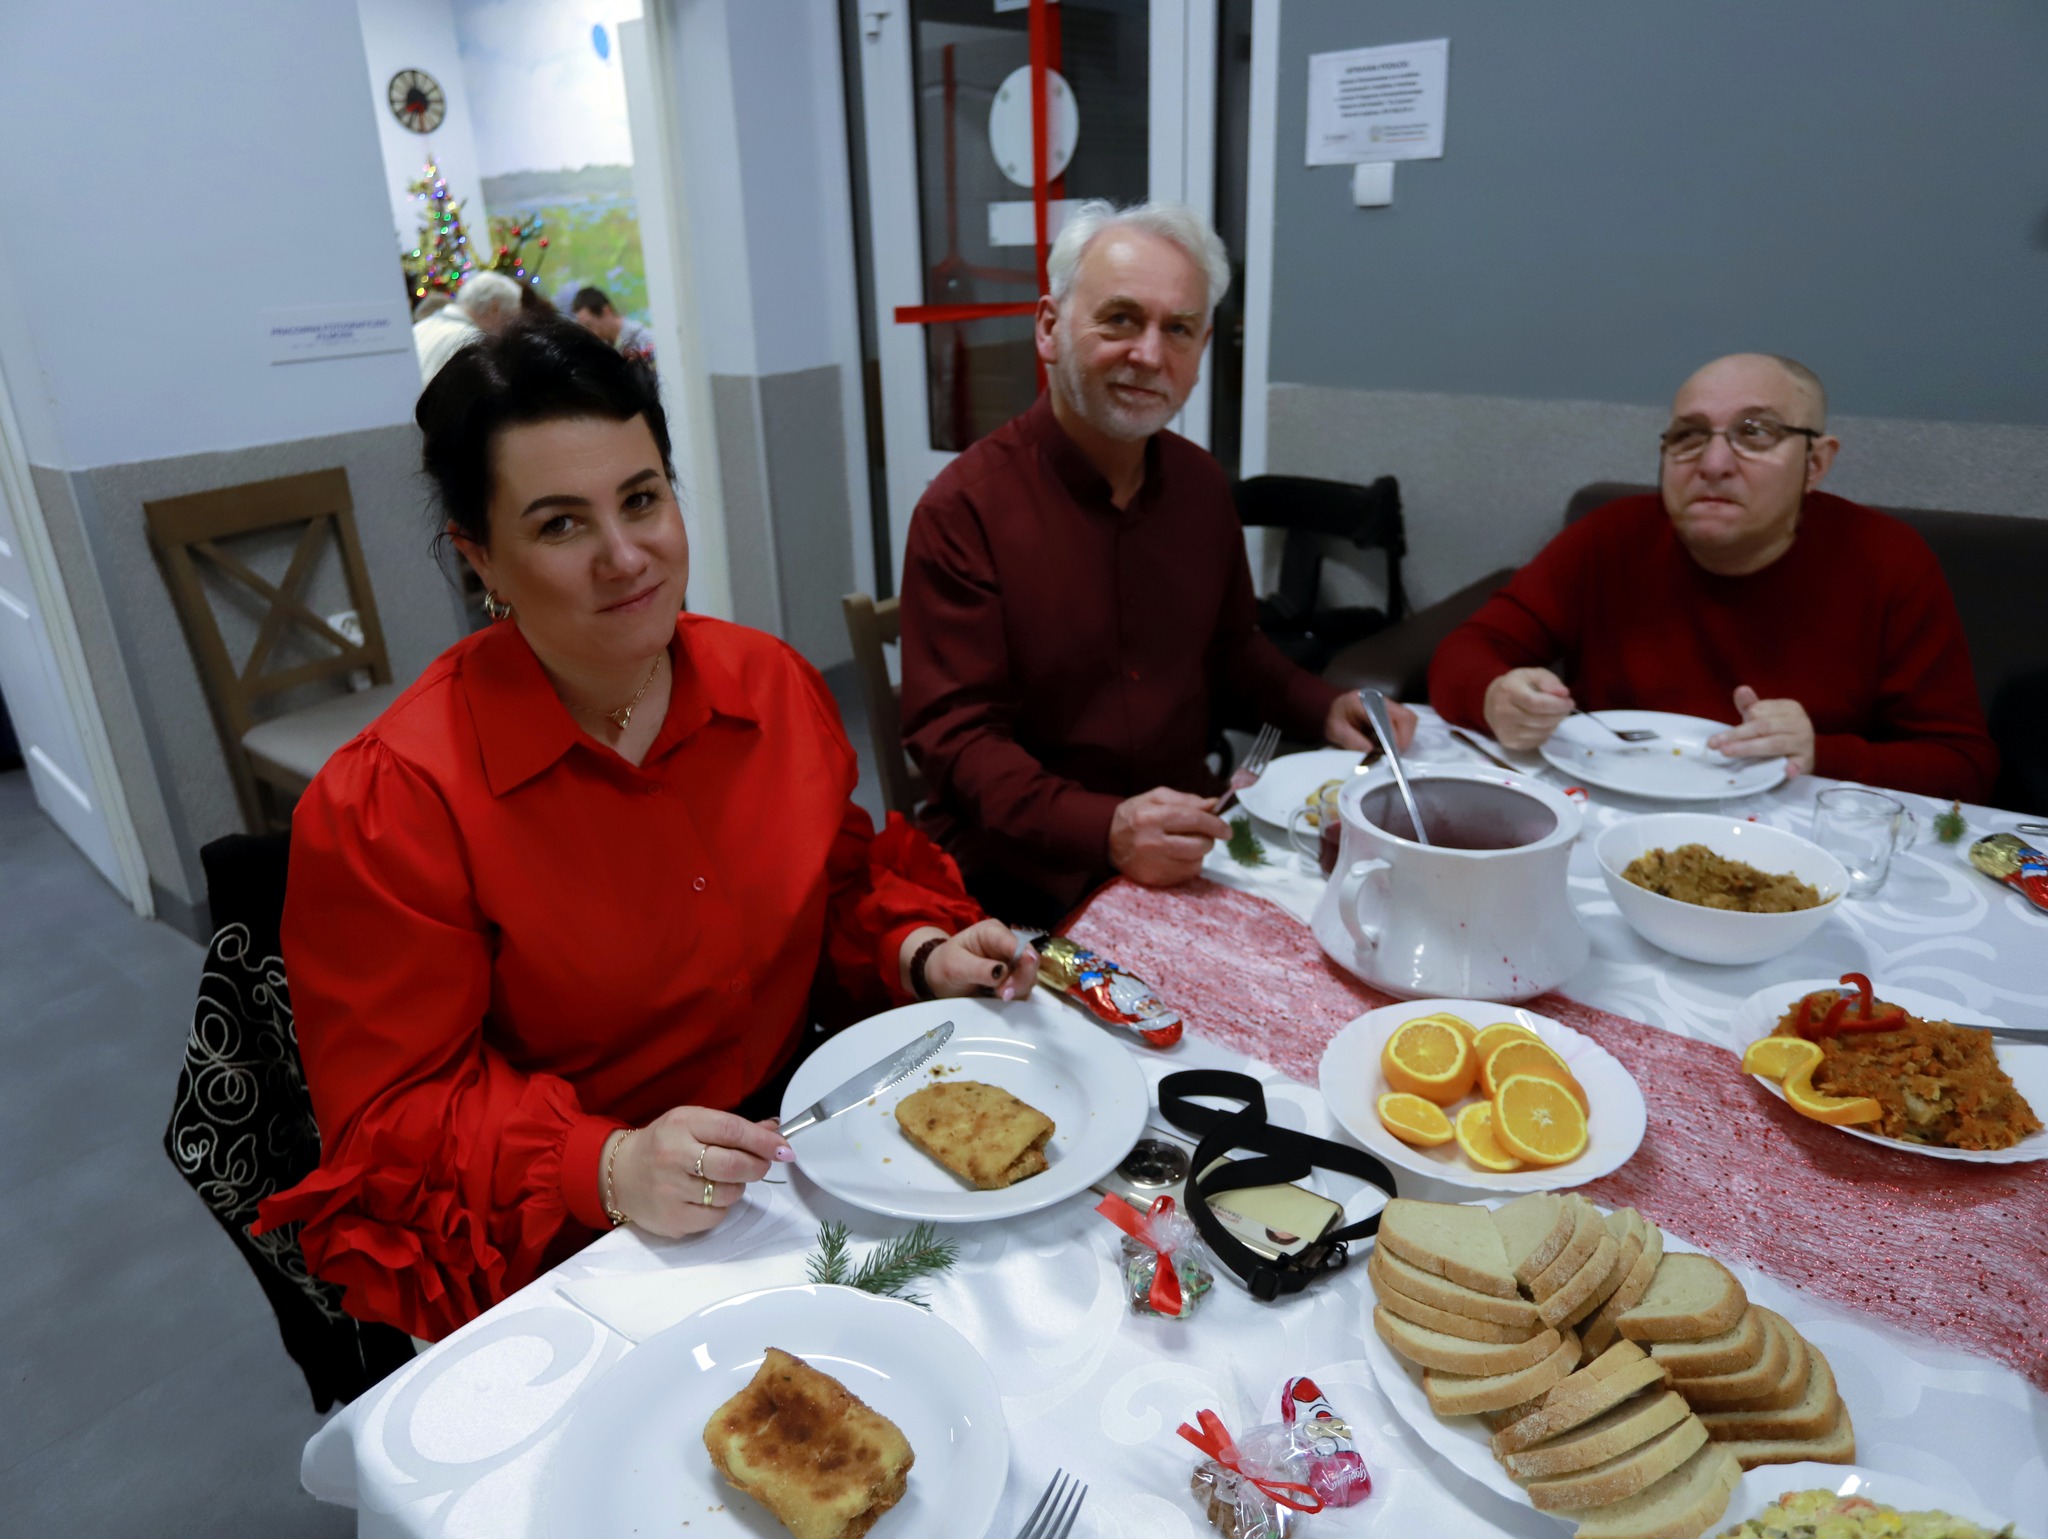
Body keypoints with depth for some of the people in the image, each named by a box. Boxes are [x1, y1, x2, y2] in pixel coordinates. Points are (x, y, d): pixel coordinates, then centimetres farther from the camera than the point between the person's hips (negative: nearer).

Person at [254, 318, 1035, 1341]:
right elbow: (393, 1116, -12)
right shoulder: (387, 805, -17)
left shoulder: (775, 685, -1)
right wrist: (605, 1171, -28)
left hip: (793, 1135, 5)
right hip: (554, 1248, -4)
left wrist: (920, 956, -6)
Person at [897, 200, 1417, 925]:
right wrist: (1103, 830, -31)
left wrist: (1323, 708, 3)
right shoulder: (965, 508, -12)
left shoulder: (1202, 484, 9)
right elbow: (953, 734, -16)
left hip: (1188, 846, 6)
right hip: (1028, 873, -6)